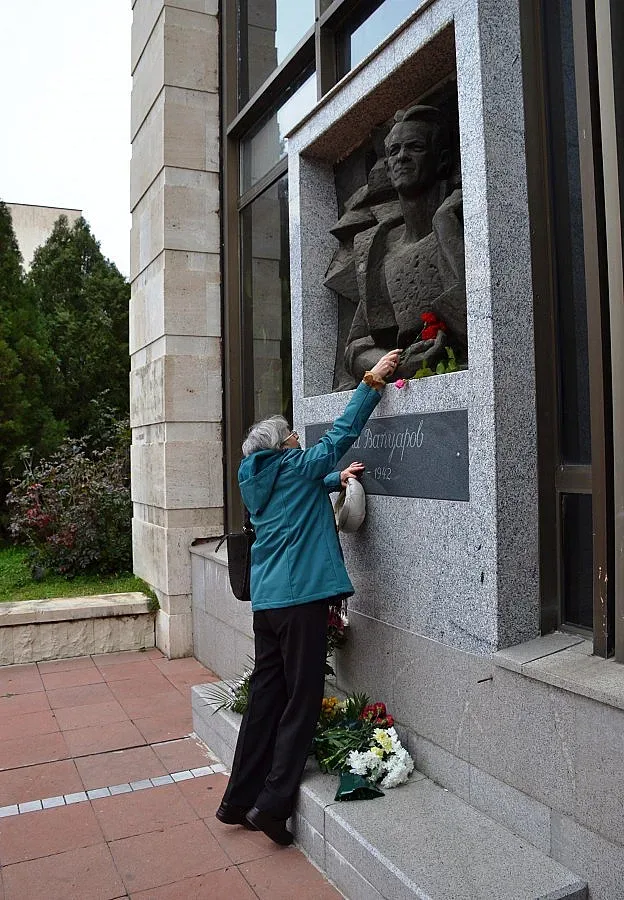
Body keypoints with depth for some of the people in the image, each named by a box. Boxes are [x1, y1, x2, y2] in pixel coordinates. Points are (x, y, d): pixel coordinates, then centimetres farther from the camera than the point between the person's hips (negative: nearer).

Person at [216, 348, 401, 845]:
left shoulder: (257, 480, 16)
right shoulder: (296, 466, -3)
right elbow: (342, 432, 0)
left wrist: (337, 478, 39)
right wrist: (373, 382, 4)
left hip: (266, 600, 8)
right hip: (301, 598, -8)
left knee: (266, 698, 14)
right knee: (301, 702, 1)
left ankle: (239, 800, 20)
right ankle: (272, 804, 2)